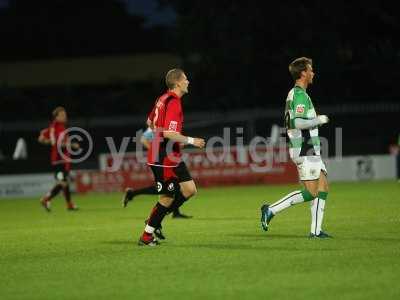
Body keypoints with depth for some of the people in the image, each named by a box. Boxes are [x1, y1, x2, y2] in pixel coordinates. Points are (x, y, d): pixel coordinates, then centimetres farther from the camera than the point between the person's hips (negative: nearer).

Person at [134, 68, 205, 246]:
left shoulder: (163, 99, 11)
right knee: (167, 198, -1)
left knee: (190, 190, 8)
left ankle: (155, 219, 15)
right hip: (164, 159, -10)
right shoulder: (173, 103, -19)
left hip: (173, 157, 10)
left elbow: (150, 122, 24)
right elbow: (169, 133, -26)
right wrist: (190, 141, -17)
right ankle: (146, 236, 10)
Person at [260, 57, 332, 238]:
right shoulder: (300, 95, -15)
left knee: (323, 187, 6)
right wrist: (319, 120, -15)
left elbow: (291, 122, 22)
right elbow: (297, 122, -25)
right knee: (311, 192, -10)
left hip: (310, 151, 10)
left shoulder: (294, 94, 17)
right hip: (305, 150, -10)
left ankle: (316, 230, 4)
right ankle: (271, 210, -7)